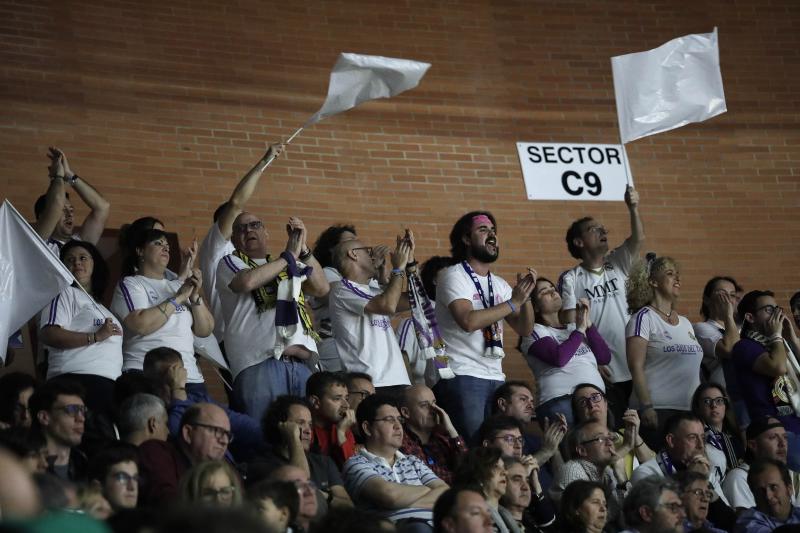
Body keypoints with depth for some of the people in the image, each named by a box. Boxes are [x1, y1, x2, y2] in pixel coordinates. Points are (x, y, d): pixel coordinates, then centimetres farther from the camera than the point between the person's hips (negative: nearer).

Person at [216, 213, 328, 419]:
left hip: (303, 363, 4)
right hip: (260, 362, -4)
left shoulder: (291, 266, 26)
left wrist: (303, 249, 4)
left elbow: (322, 288, 13)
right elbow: (247, 281, -8)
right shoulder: (230, 263, 14)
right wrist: (290, 255, 1)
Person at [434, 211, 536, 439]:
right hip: (463, 377, -7)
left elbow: (524, 329, 12)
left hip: (495, 377, 7)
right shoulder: (454, 276, -4)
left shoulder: (499, 284, 18)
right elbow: (468, 321, -21)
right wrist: (513, 302, -14)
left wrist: (525, 296, -5)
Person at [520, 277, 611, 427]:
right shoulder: (535, 331, 4)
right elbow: (559, 358, -15)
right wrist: (580, 329, -2)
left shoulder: (572, 326, 20)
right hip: (561, 402, -6)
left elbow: (604, 357, 11)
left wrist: (588, 324, 4)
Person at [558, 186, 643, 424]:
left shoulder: (617, 265, 13)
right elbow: (569, 326, -3)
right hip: (601, 373, -4)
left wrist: (633, 208, -19)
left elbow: (638, 239, -3)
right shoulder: (570, 279, 1)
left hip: (632, 370, 4)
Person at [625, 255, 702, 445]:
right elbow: (636, 366, -11)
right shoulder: (643, 318, -3)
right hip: (659, 411, -7)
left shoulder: (685, 322, 19)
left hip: (690, 410, 7)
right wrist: (646, 407, -18)